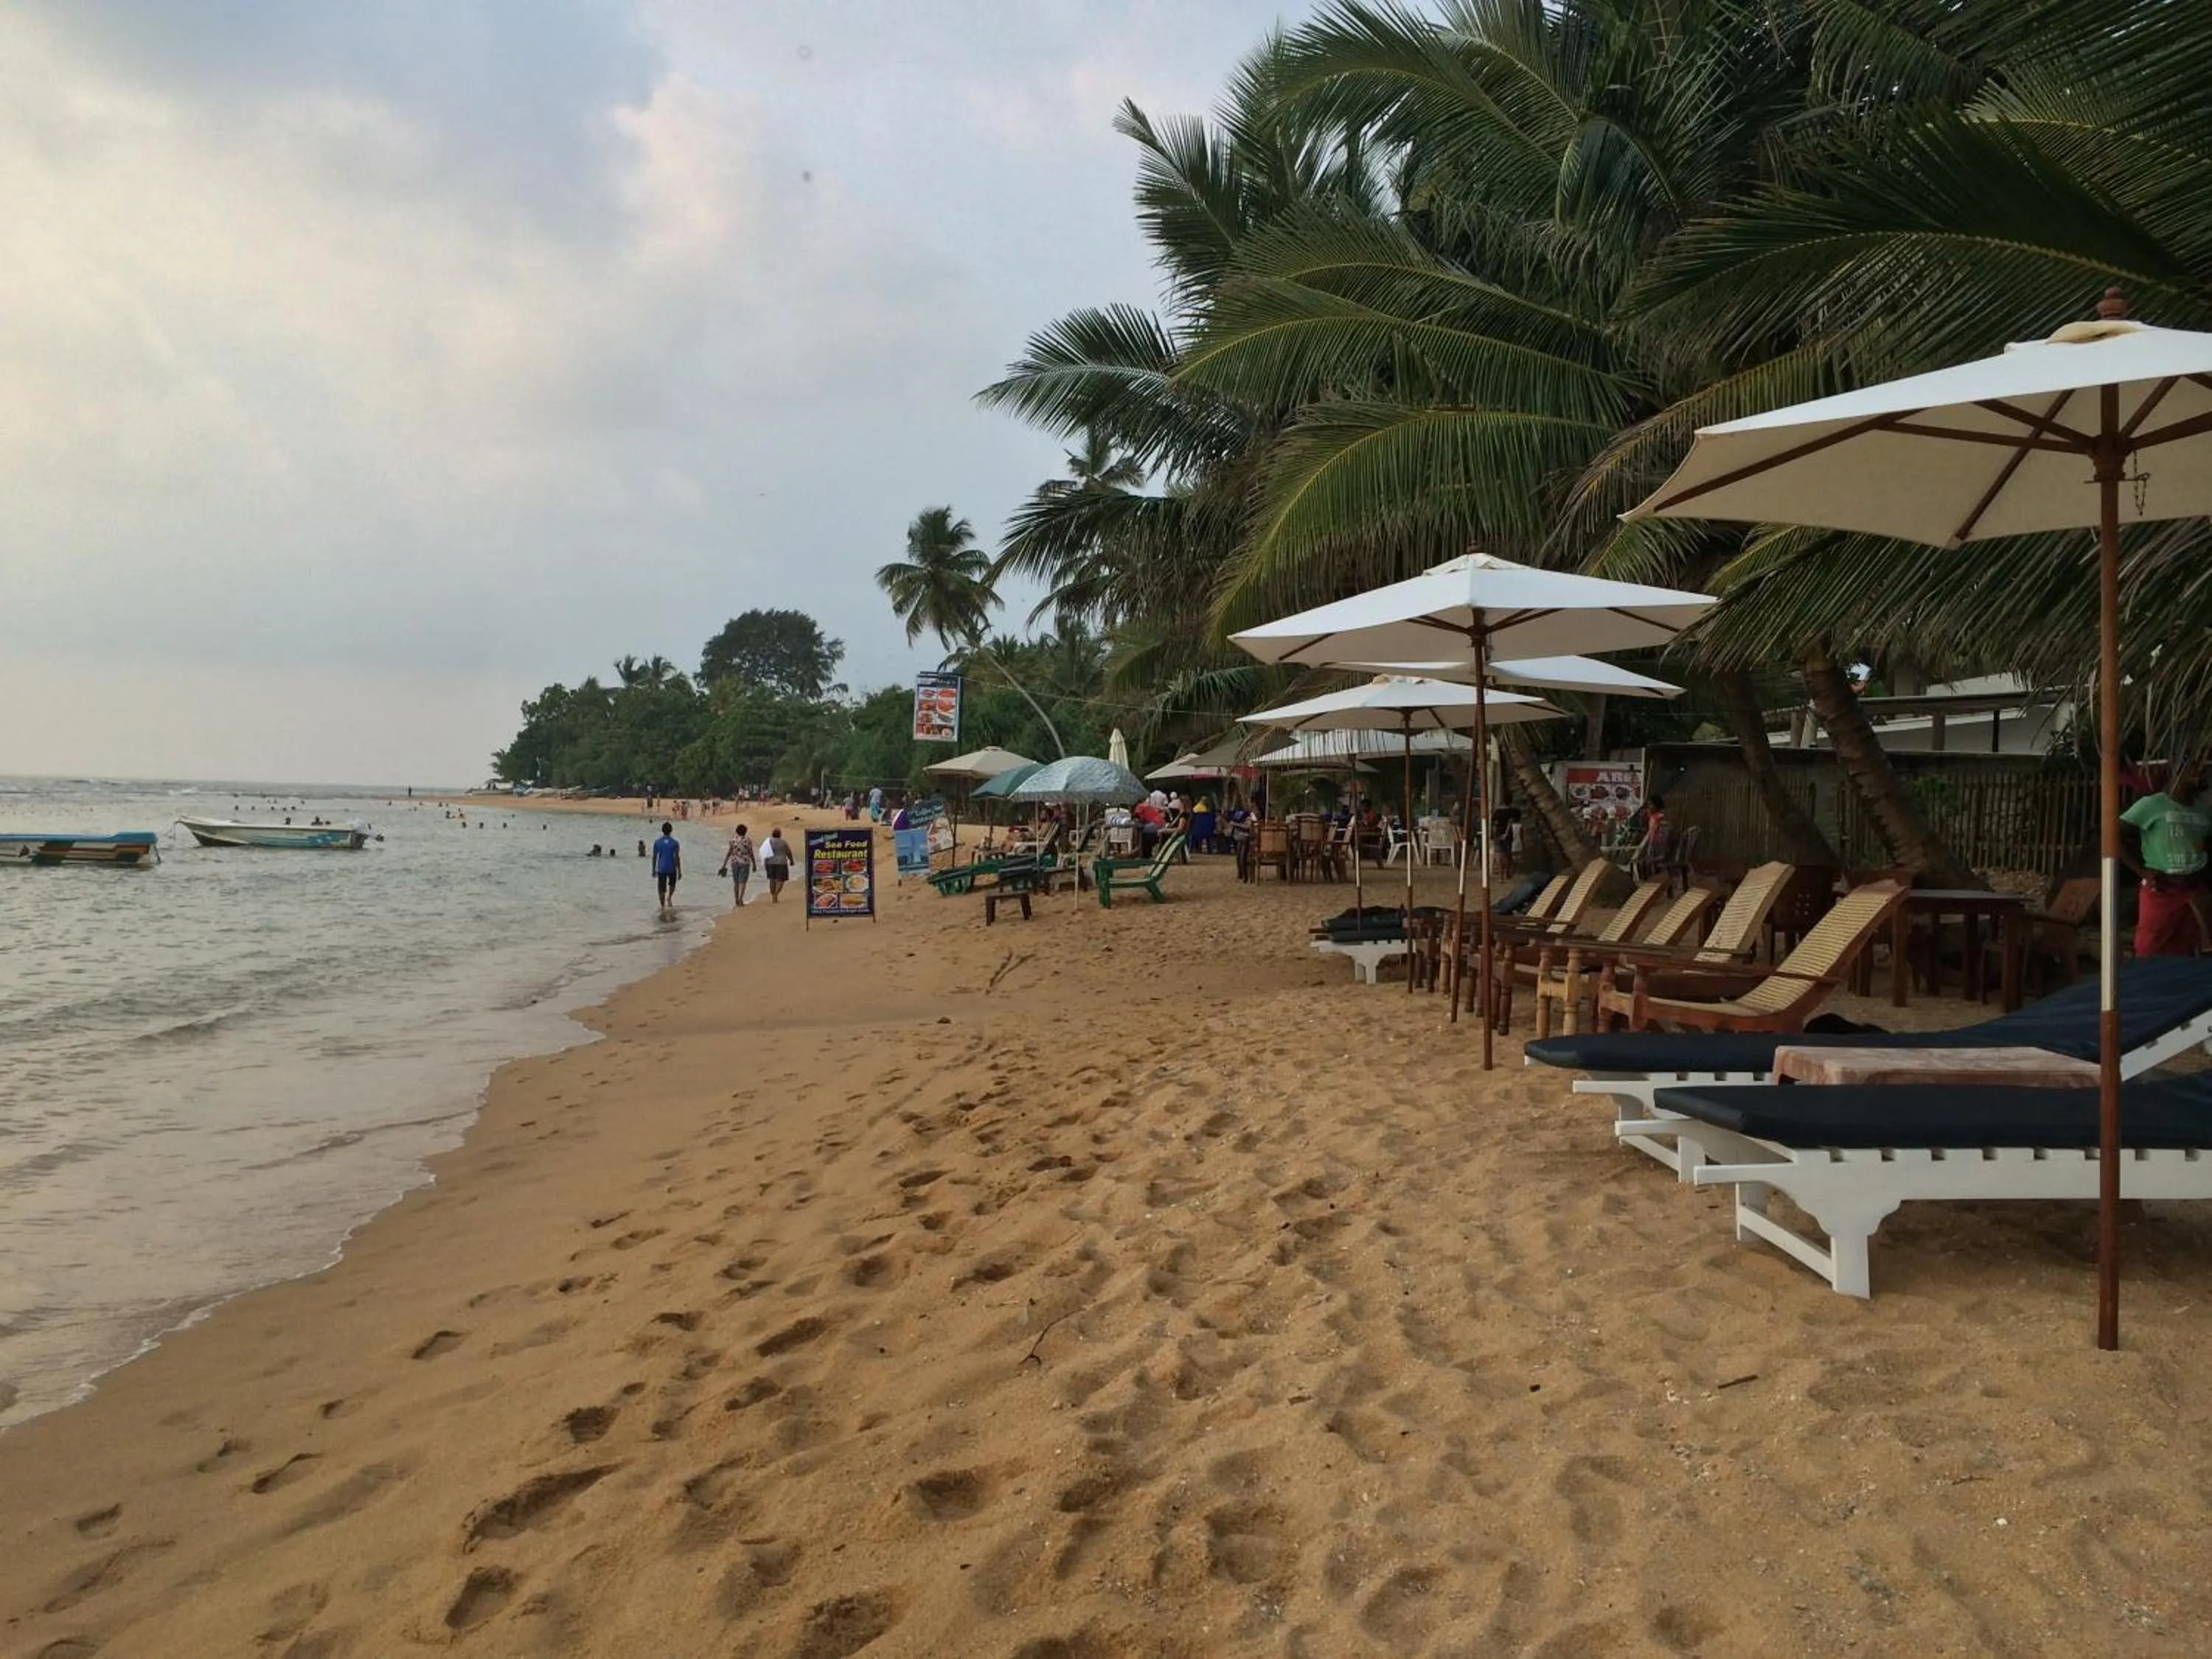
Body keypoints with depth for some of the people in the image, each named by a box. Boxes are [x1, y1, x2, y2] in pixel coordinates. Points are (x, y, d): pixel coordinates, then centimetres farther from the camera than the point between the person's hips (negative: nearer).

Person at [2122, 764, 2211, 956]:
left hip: (2194, 891, 6)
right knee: (2150, 953, -6)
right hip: (2161, 891, -6)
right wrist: (2142, 871, -15)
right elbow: (2117, 835, -12)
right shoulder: (2152, 804, -7)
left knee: (2185, 954, 12)